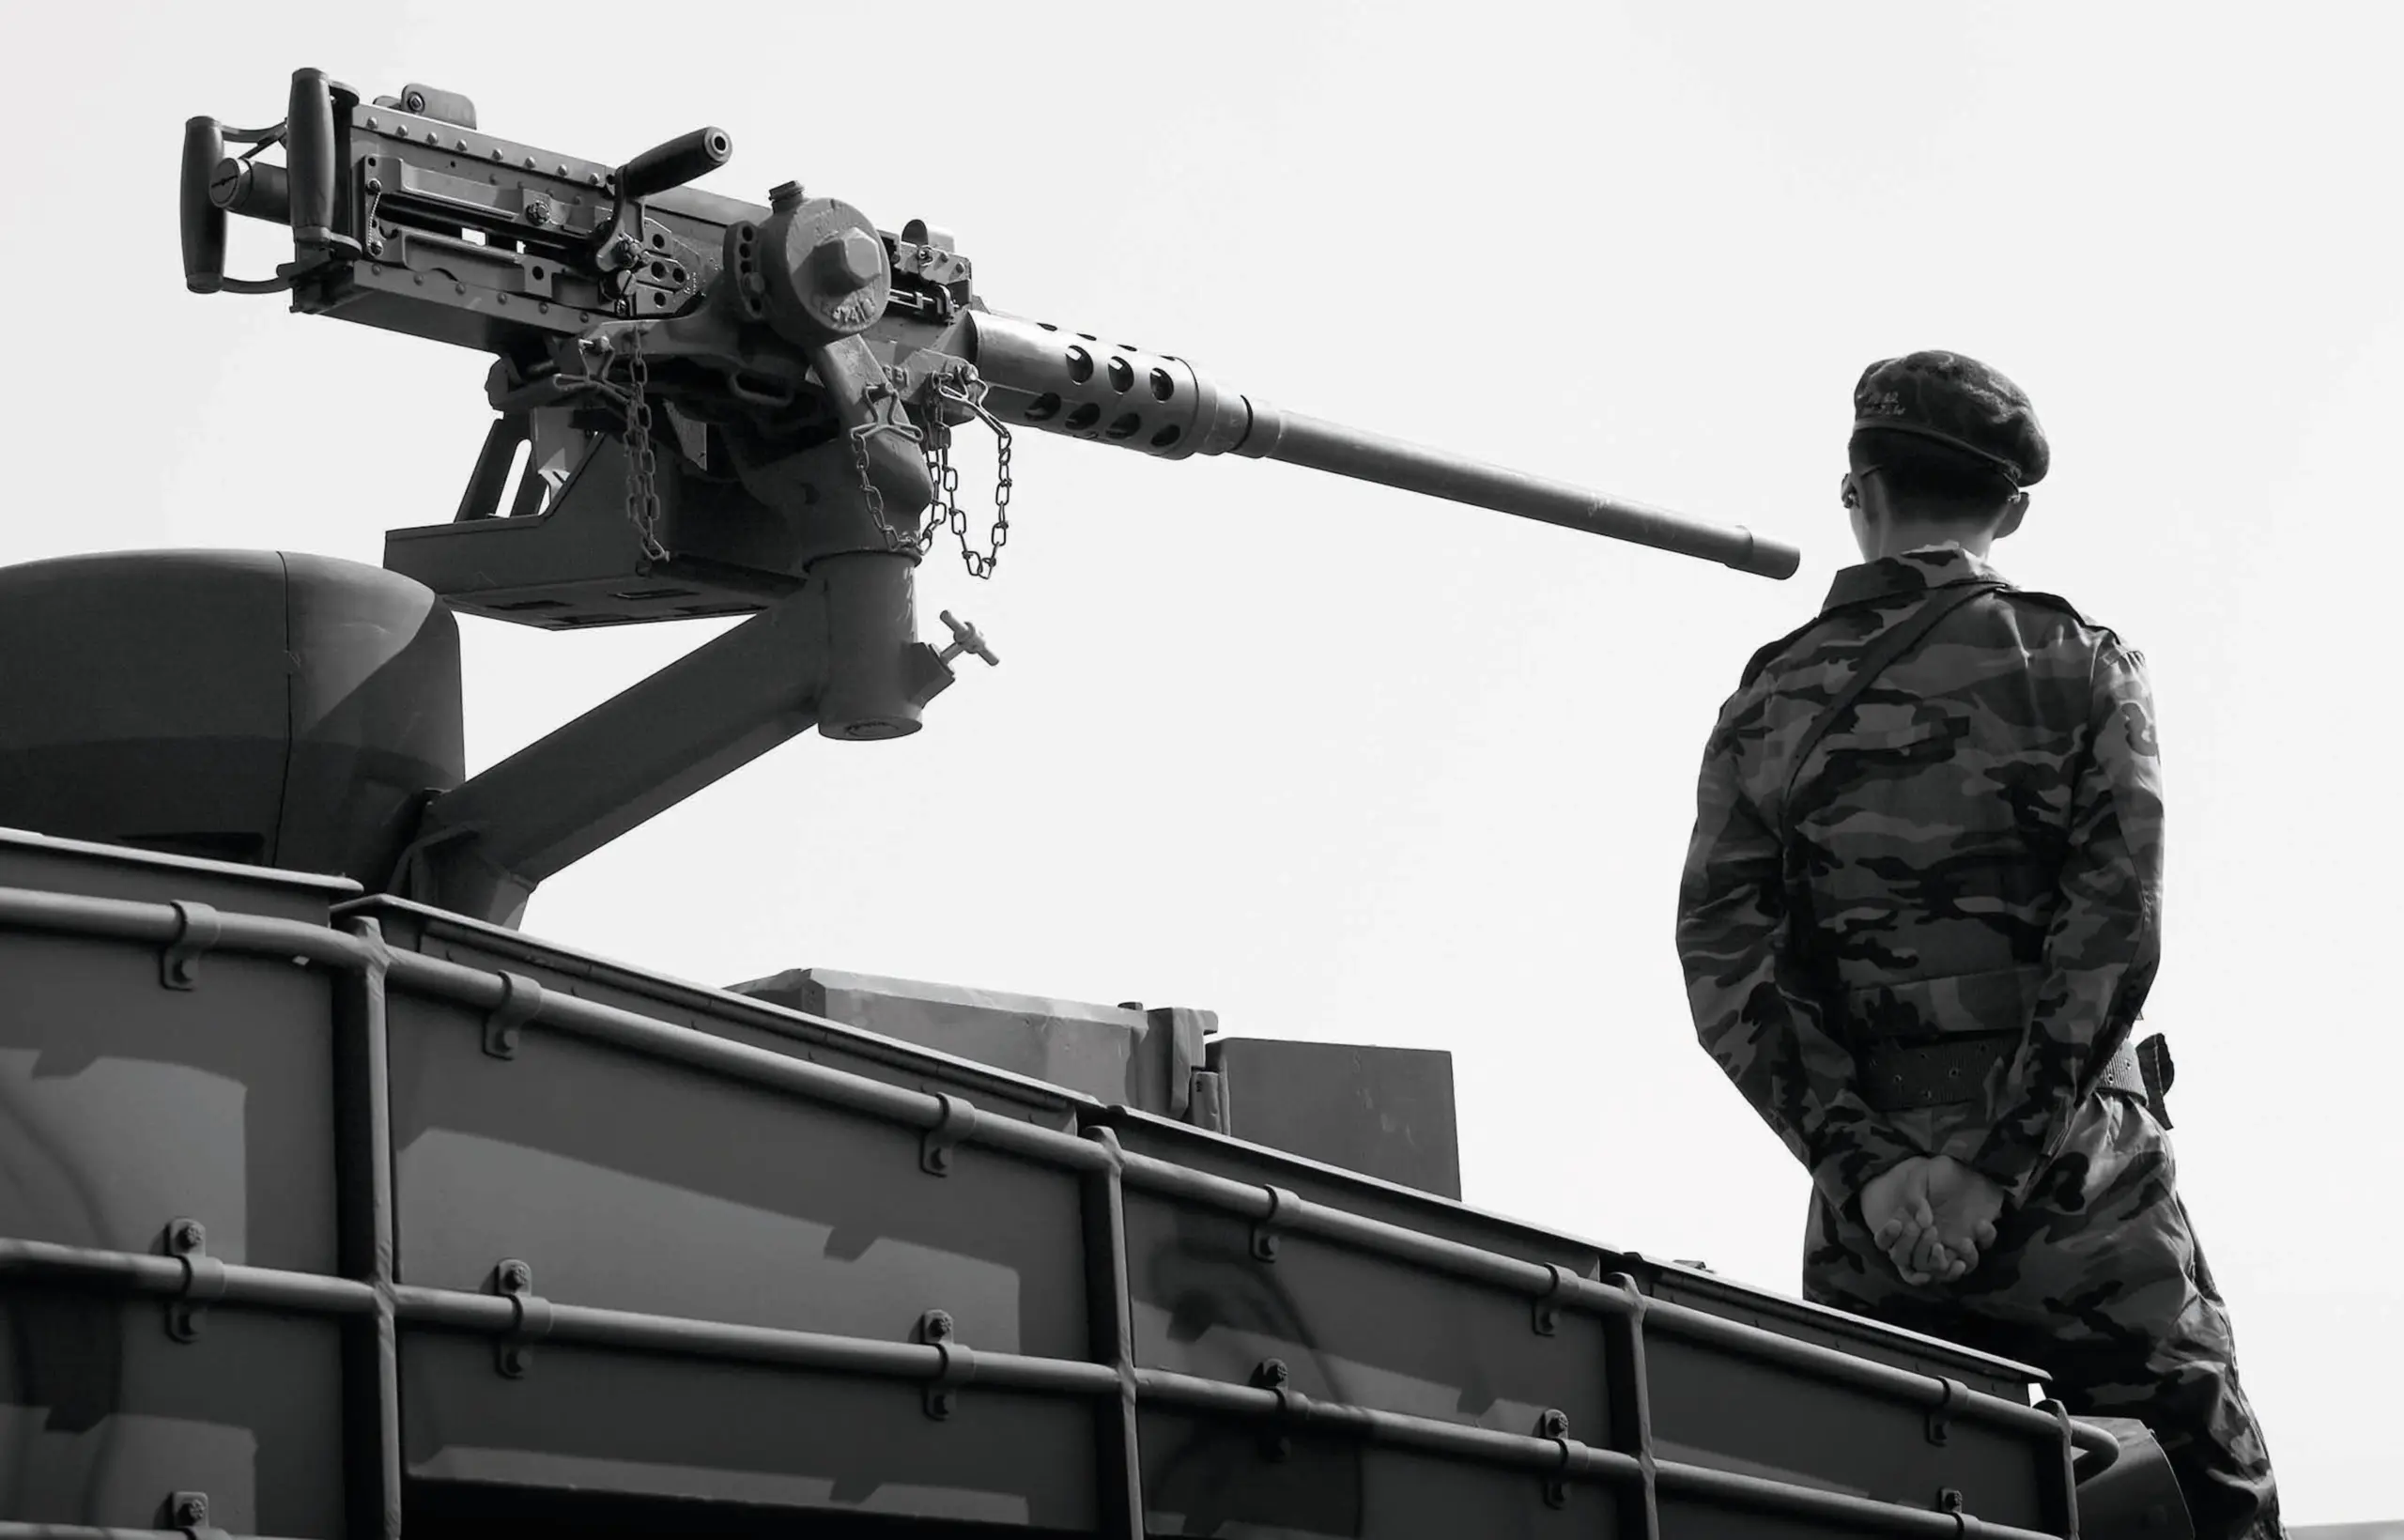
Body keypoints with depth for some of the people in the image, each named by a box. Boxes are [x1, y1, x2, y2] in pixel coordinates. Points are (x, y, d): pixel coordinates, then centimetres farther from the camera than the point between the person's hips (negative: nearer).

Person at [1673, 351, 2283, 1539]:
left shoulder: (1765, 705, 8)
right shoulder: (2080, 670, 2)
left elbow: (1725, 966, -3)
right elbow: (2112, 937, -10)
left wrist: (1863, 1162, -9)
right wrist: (2006, 1165, -11)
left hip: (1869, 1217, 2)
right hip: (2078, 1179, -2)